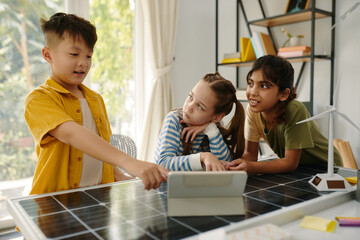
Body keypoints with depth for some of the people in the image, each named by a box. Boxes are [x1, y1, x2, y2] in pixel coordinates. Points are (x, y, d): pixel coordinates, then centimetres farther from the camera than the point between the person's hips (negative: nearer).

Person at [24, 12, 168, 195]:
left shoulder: (96, 99, 13)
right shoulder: (38, 99, -9)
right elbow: (70, 133, -27)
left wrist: (117, 175, 5)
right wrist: (128, 162, -38)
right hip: (55, 200, -5)